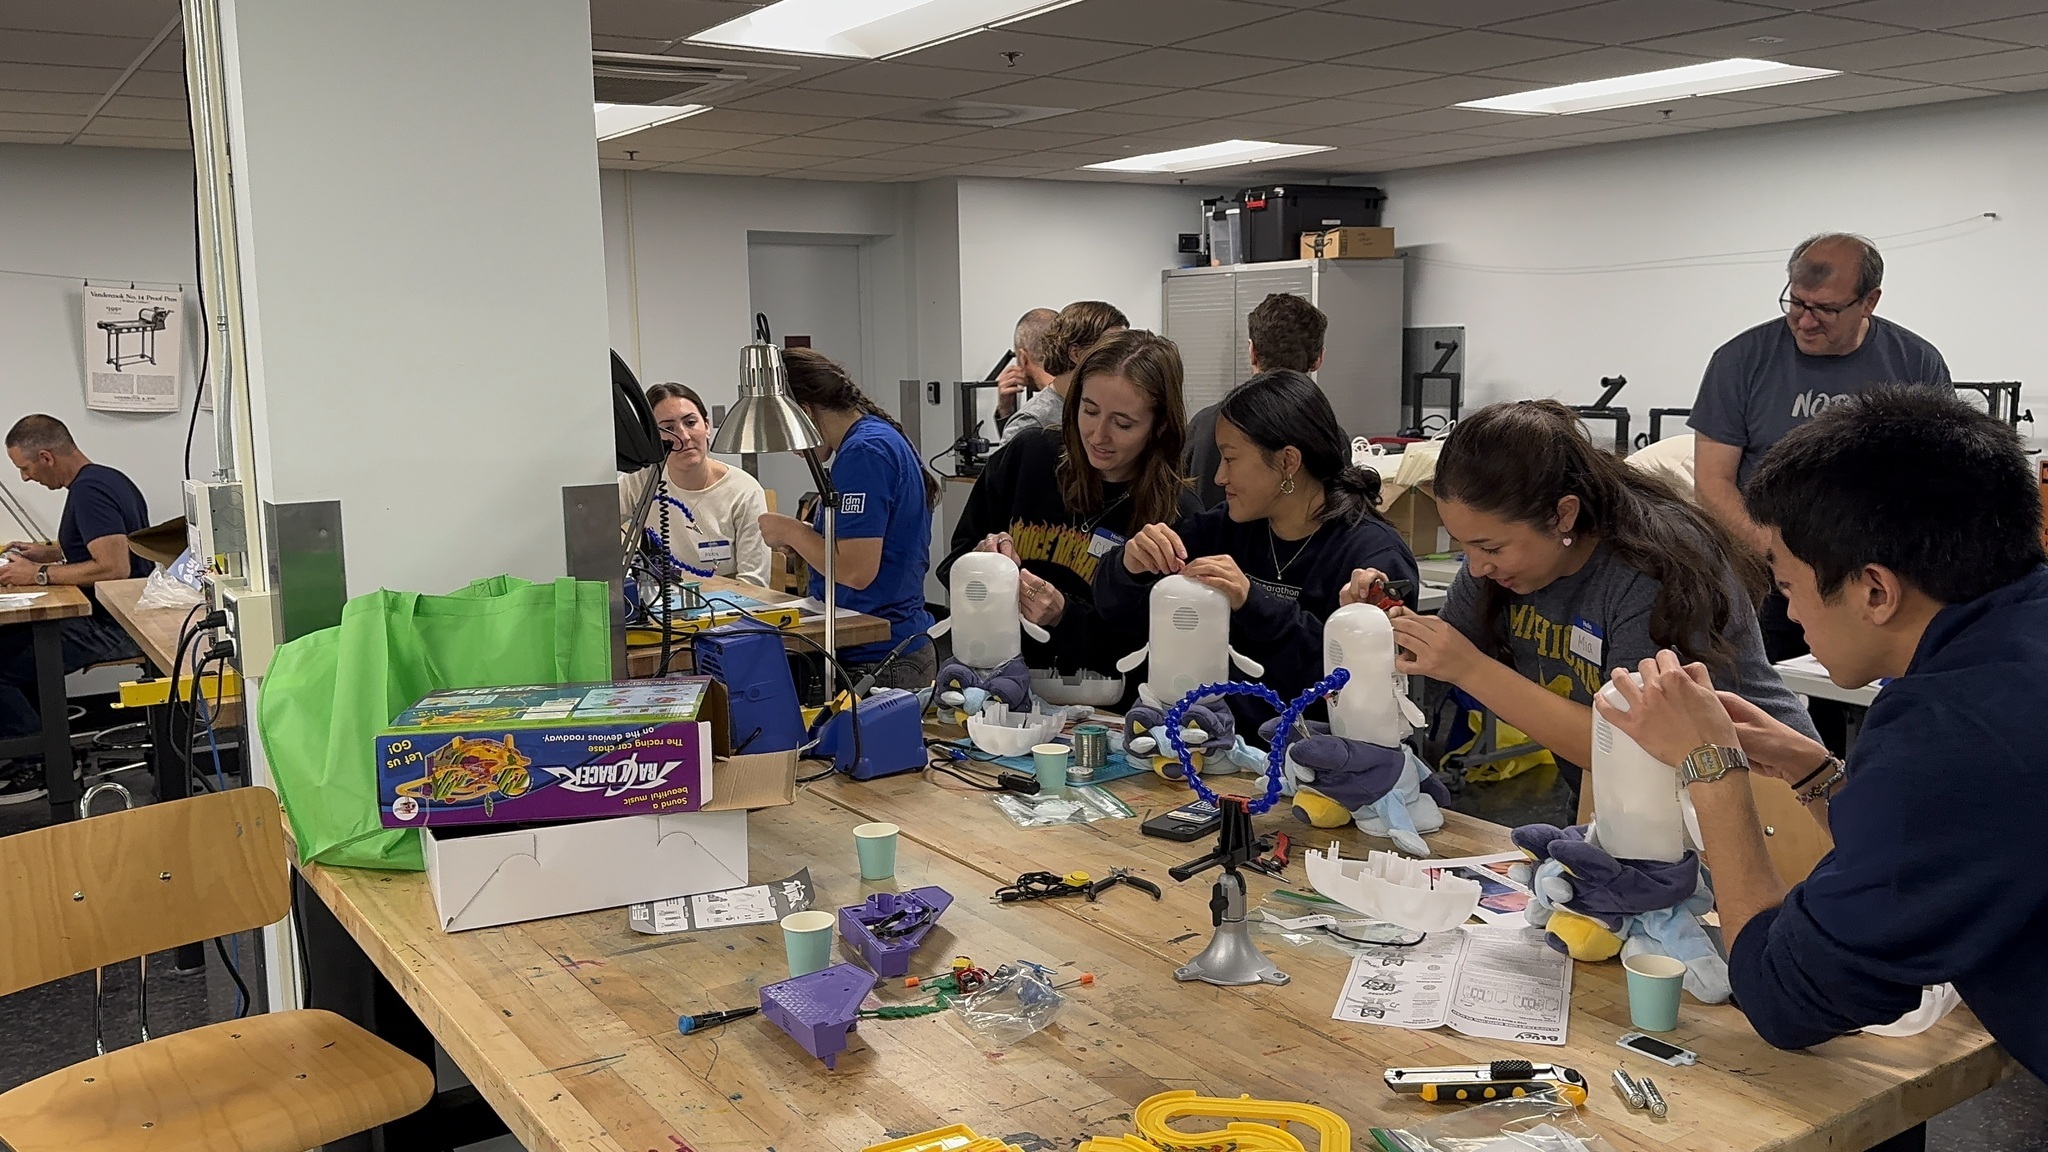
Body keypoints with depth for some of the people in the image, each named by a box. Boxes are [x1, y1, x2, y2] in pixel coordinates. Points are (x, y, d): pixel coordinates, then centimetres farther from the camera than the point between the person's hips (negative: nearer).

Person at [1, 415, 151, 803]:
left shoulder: (88, 492, -19)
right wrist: (49, 552, 17)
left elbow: (115, 566, -30)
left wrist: (38, 574, -20)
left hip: (109, 626, -11)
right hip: (119, 615, 11)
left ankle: (40, 765, 3)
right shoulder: (106, 479, 13)